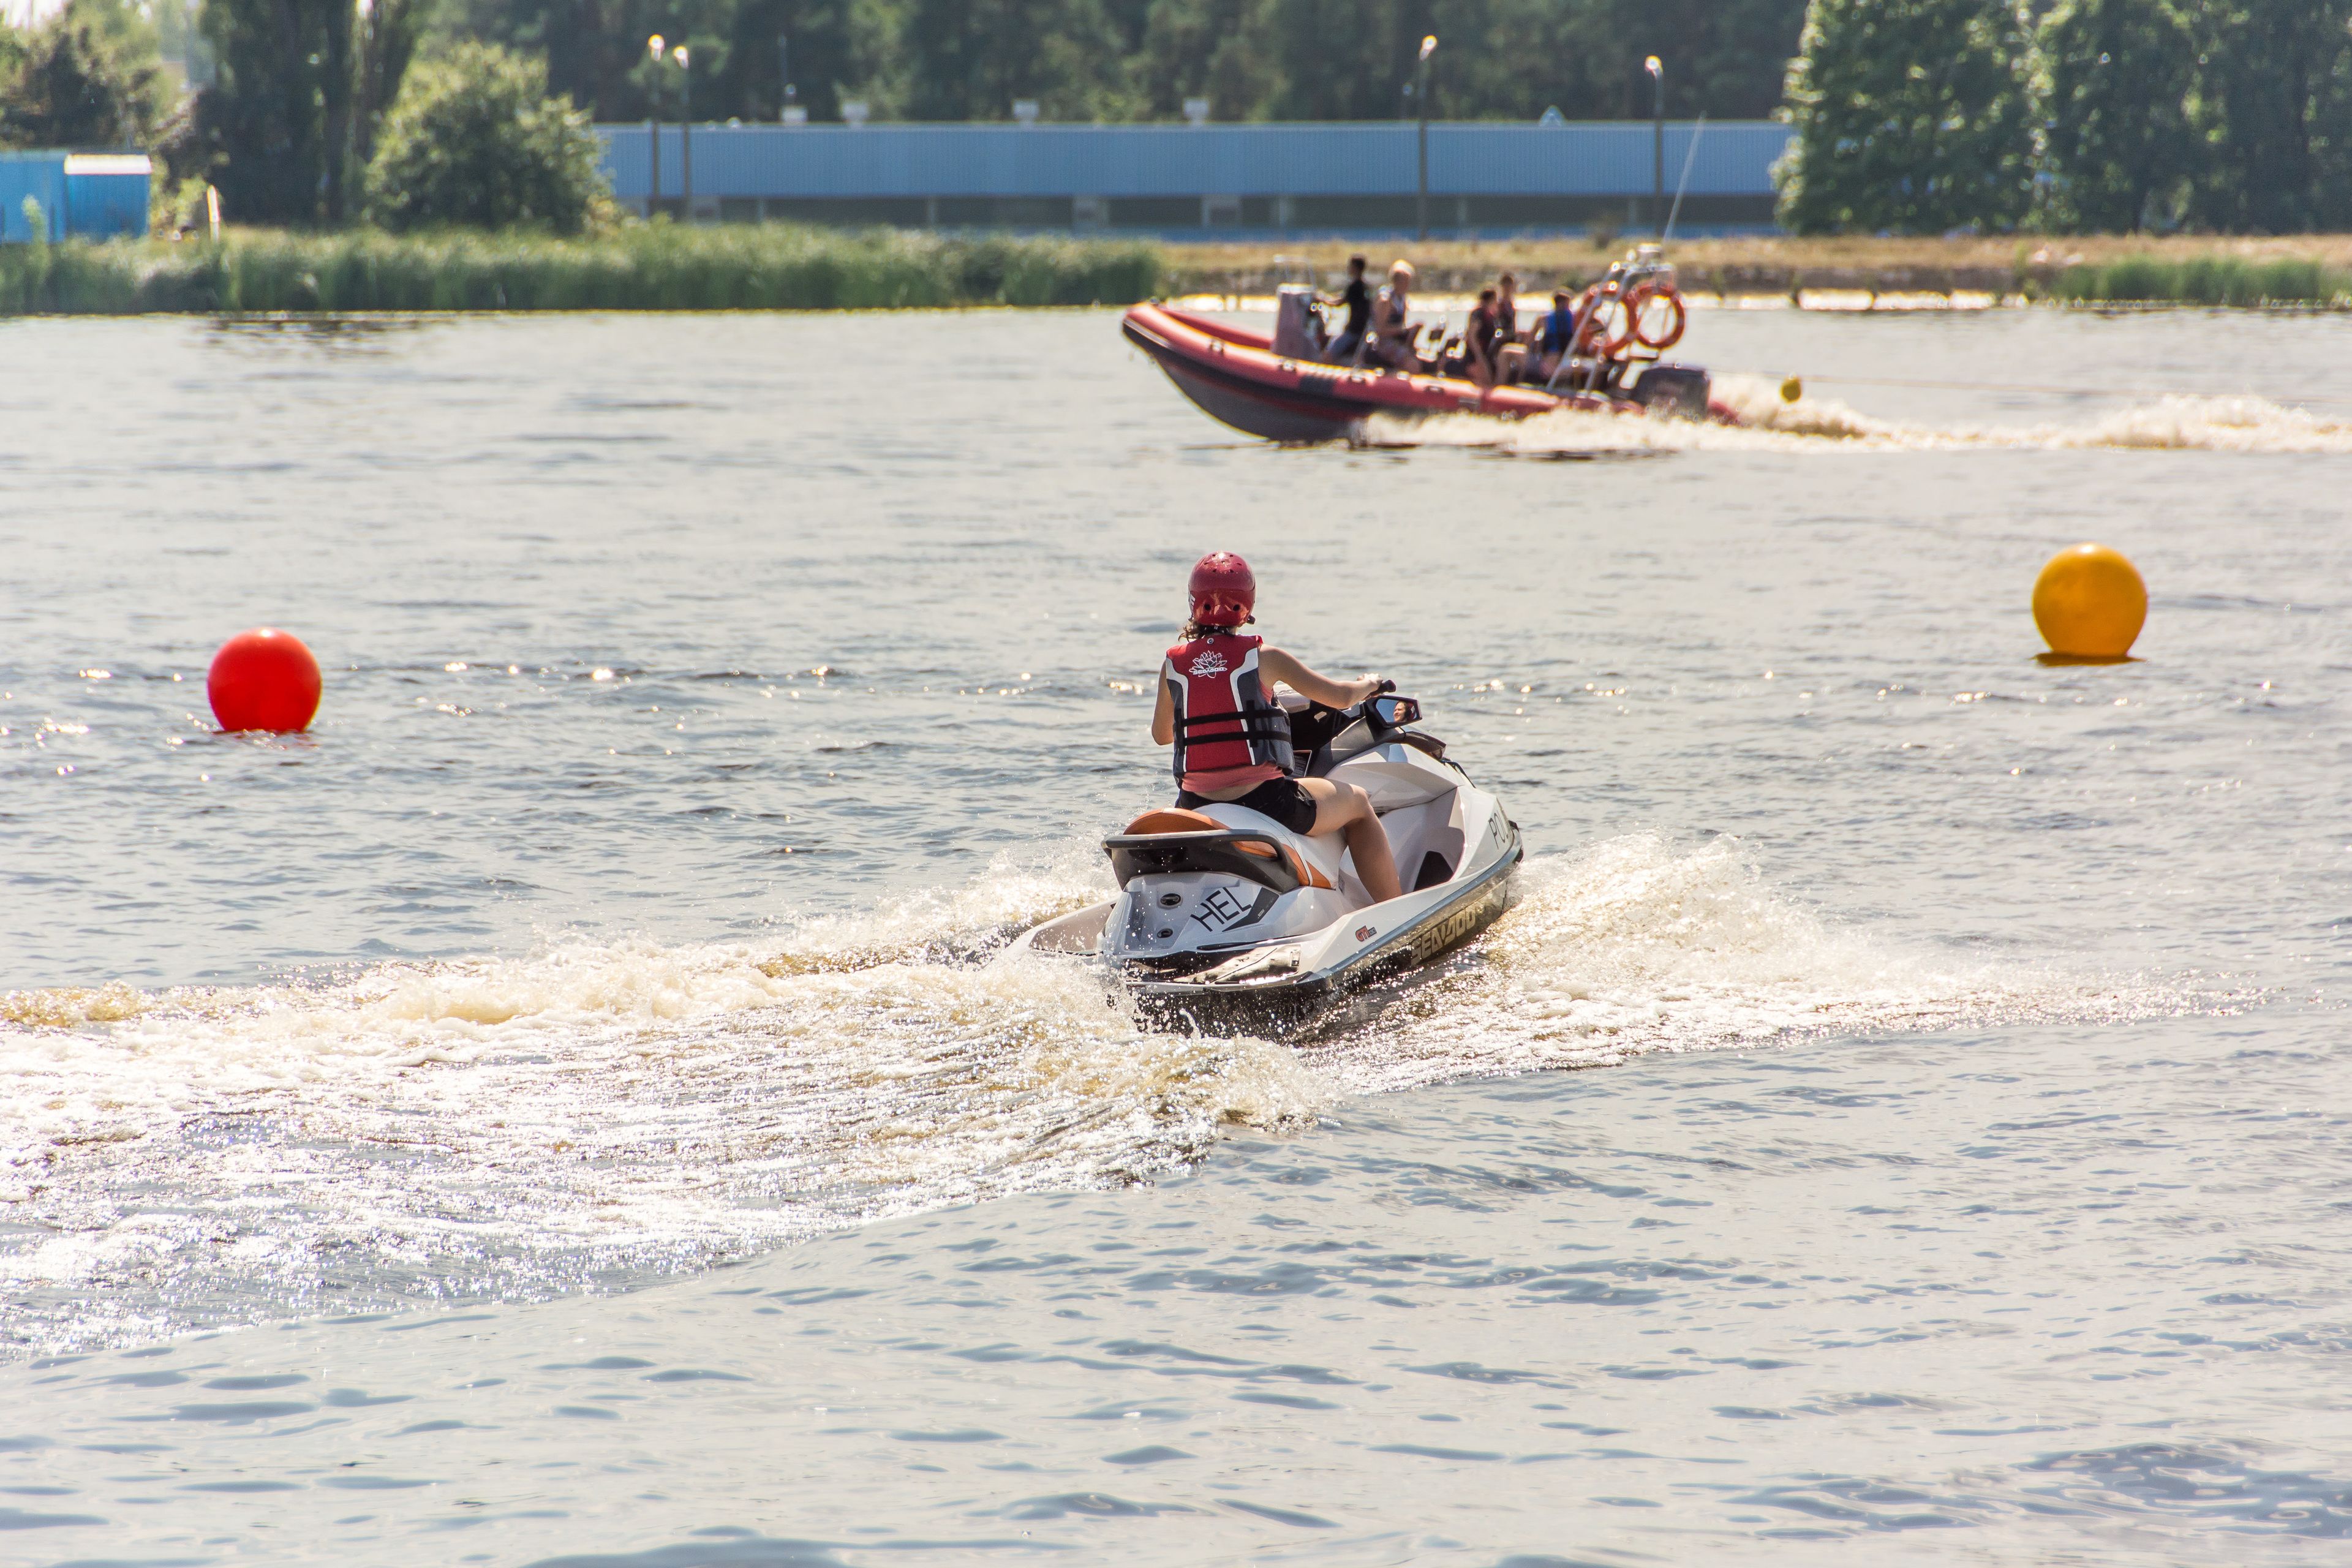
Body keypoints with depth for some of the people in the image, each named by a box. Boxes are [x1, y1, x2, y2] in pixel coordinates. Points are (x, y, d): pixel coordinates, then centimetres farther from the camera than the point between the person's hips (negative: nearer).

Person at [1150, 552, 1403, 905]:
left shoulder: (1173, 663, 3)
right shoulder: (1263, 657, -5)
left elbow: (1160, 734, 19)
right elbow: (1341, 697, 1)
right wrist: (1369, 685, 25)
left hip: (1198, 807, 3)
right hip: (1266, 803, -3)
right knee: (1358, 802, 22)